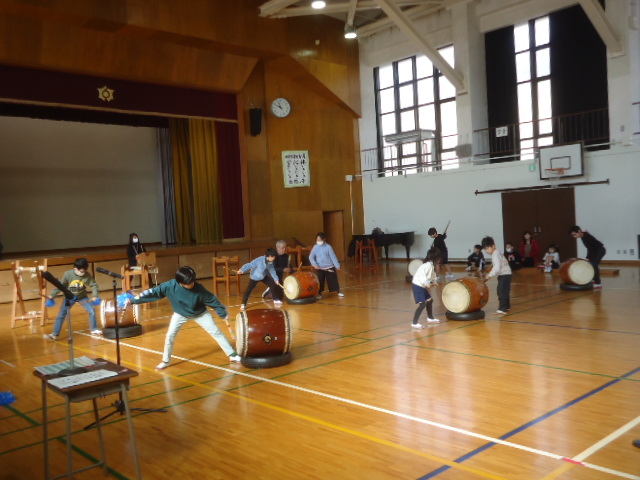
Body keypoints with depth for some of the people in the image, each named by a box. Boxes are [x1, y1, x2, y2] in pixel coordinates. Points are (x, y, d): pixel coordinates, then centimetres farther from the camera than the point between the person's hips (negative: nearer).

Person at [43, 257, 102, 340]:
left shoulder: (87, 275, -22)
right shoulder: (68, 274, -25)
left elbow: (94, 285, -13)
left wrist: (95, 296, -25)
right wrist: (52, 295, -16)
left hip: (82, 296, 1)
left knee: (92, 311, -6)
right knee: (61, 314, -5)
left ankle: (94, 329, 15)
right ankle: (55, 334, 2)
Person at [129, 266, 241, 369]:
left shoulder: (198, 288, -34)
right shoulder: (170, 286, -32)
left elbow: (212, 300, -21)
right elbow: (153, 292, -23)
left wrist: (223, 313, -12)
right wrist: (134, 300, -23)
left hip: (200, 313, -1)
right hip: (180, 314, 1)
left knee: (216, 332, -1)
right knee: (170, 336, -3)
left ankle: (233, 355, 11)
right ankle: (166, 361, 19)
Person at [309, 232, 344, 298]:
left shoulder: (328, 247, -9)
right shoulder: (315, 247, -4)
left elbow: (333, 257, -7)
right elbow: (311, 257, -2)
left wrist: (337, 265, -10)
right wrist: (315, 265, -15)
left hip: (330, 267, -1)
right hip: (320, 268, 1)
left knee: (333, 279, 5)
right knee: (320, 281, 1)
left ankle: (338, 291, 19)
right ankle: (319, 294, 13)